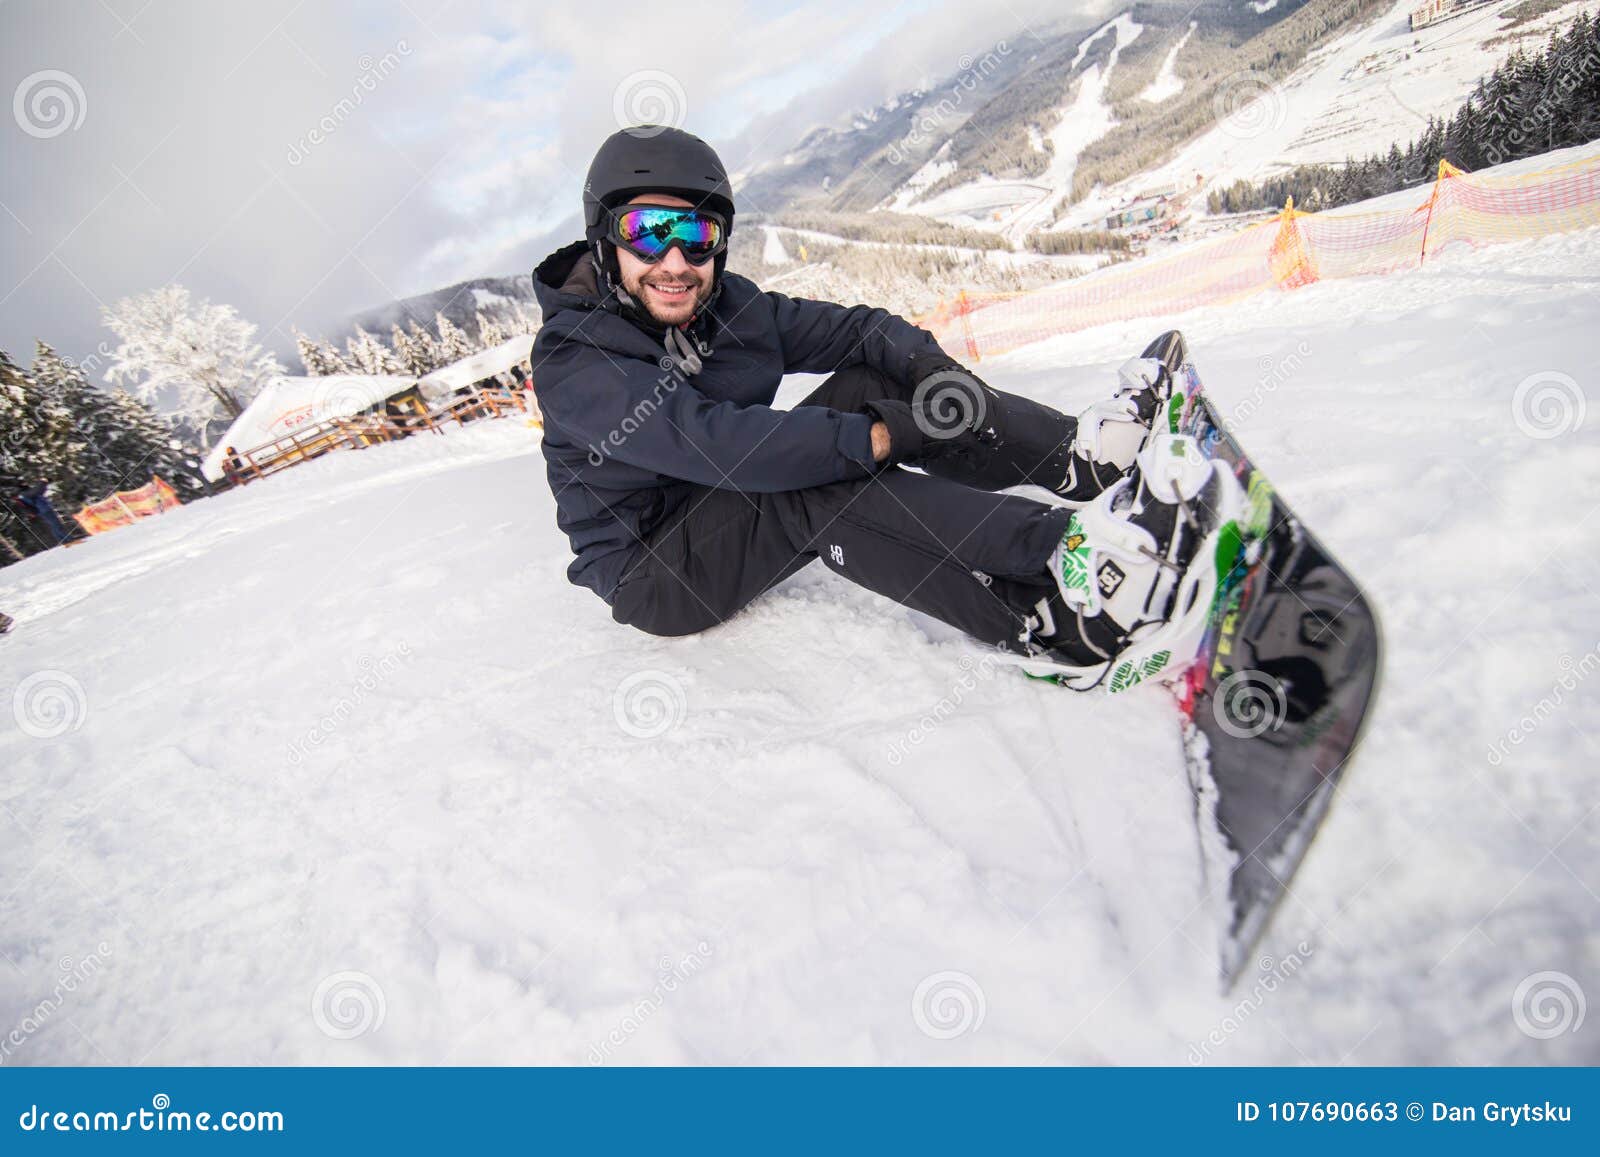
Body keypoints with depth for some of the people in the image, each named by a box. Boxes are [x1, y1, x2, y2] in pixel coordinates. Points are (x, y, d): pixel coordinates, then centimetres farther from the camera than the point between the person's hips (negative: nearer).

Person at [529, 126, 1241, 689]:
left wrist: (925, 365, -22)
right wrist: (879, 436, -37)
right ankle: (1058, 620, -45)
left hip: (740, 510, 6)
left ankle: (1082, 457, -23)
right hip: (653, 573, -6)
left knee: (867, 384, -12)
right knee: (815, 489, -35)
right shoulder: (570, 361, -19)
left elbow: (852, 327, 0)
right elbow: (710, 442, -34)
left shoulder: (726, 305, 1)